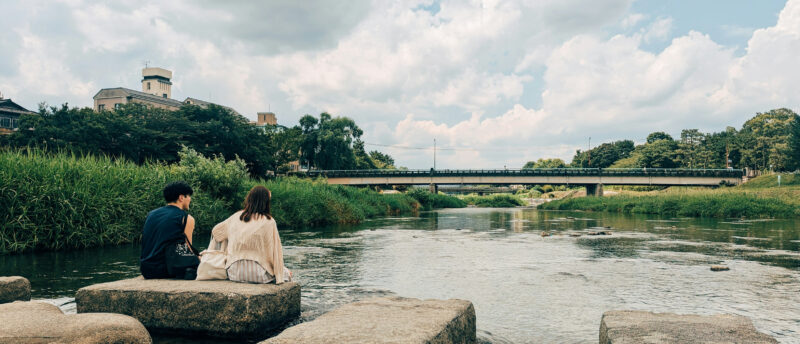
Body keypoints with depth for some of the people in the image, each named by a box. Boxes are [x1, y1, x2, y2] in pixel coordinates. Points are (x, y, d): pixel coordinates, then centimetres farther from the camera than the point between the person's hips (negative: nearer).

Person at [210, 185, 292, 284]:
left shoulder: (236, 217, 4)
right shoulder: (268, 221, -11)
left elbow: (215, 231, 21)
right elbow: (275, 251, -8)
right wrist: (280, 273, 3)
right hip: (257, 275, -5)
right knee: (286, 273, 17)